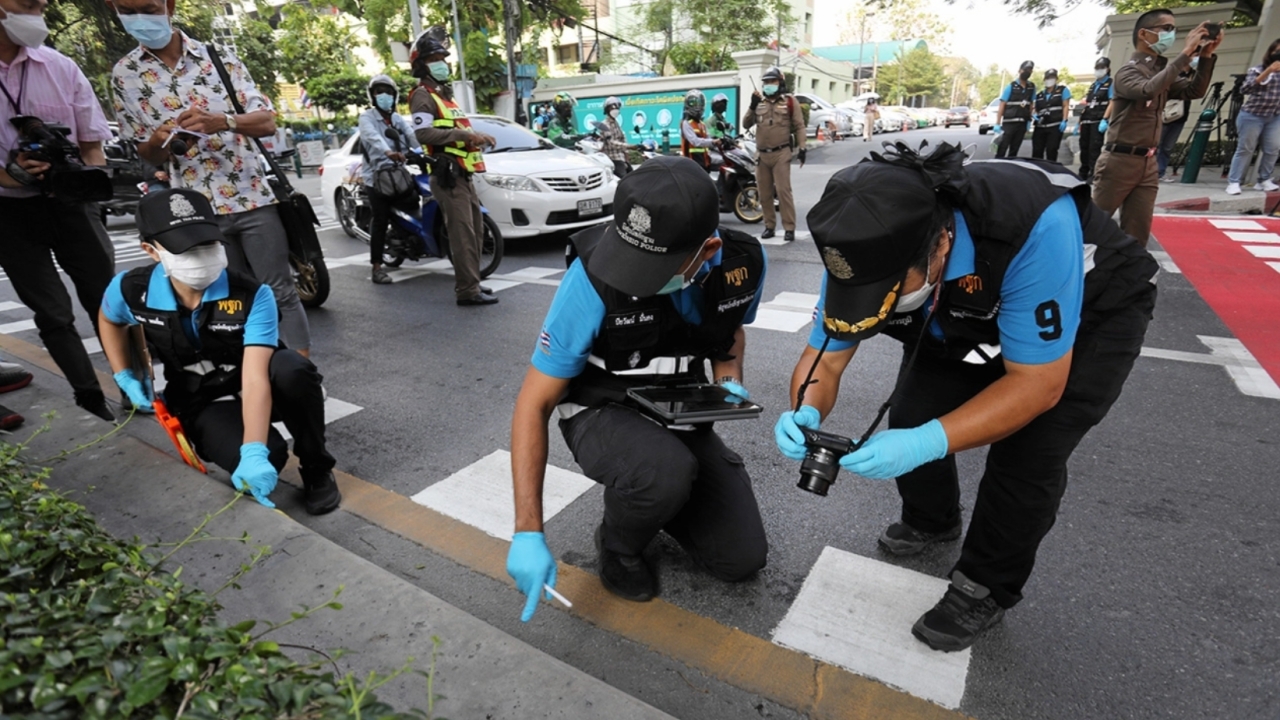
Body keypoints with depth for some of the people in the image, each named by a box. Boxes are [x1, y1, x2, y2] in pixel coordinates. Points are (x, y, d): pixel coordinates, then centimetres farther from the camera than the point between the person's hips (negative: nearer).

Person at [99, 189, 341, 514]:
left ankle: (316, 468, -15)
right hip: (203, 403, 0)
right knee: (267, 459, -34)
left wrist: (253, 450, -47)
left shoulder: (252, 296, -26)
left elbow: (255, 379, -36)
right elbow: (109, 319, 14)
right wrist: (125, 378, 6)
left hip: (256, 390, 0)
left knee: (291, 369, -40)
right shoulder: (132, 290, -14)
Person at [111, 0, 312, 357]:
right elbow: (146, 154, 9)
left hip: (252, 196, -1)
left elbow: (268, 122, -4)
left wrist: (222, 120, -22)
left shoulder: (218, 56, 4)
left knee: (281, 292, -1)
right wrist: (158, 142, -14)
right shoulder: (124, 74, 7)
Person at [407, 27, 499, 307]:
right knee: (462, 234, -15)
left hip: (463, 174, 10)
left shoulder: (444, 94, 26)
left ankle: (469, 283, 18)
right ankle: (468, 290, -14)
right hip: (448, 174, -10)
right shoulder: (422, 95, -5)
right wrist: (465, 134, -24)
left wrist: (475, 136, 13)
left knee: (475, 231, 10)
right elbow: (424, 134, -21)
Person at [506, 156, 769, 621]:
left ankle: (653, 500, 23)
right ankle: (618, 547, -1)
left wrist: (729, 381, -12)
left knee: (742, 558, -4)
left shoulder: (744, 261, -16)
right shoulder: (595, 275, -30)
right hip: (602, 413, -3)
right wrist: (528, 533, -25)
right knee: (667, 471, -37)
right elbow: (534, 404, -22)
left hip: (681, 415, 4)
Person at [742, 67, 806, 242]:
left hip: (781, 153, -5)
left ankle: (789, 228, -8)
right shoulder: (759, 102, 14)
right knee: (765, 194, 7)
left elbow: (799, 126, 1)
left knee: (783, 191, -11)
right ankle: (769, 226, 17)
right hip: (762, 155, 5)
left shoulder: (789, 101, 2)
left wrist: (802, 147, -8)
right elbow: (746, 125, 7)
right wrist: (752, 107, -7)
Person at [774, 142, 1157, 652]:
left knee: (1027, 452, -17)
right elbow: (825, 357, -19)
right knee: (909, 419, -6)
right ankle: (931, 521, 27)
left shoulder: (1036, 227, -42)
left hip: (1093, 315, -4)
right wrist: (805, 415, -40)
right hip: (968, 319, 4)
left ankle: (987, 588, 10)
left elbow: (1038, 384, -35)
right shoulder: (872, 250, -27)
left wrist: (929, 442, -47)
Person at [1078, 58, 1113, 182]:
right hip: (1087, 119, 6)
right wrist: (1081, 121, 18)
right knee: (1084, 146, 8)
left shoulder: (1110, 84, 2)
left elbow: (1112, 103, -7)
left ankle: (1093, 174, -9)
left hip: (1099, 120, -6)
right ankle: (1083, 173, 16)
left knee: (1094, 147, -10)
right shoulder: (1093, 85, 22)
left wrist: (1104, 120, -19)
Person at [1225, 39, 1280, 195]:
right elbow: (1245, 89, -20)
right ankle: (1233, 182, 0)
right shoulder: (1258, 70, -5)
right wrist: (1267, 72, -26)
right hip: (1252, 116, -4)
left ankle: (1264, 180, 12)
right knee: (1245, 149, -3)